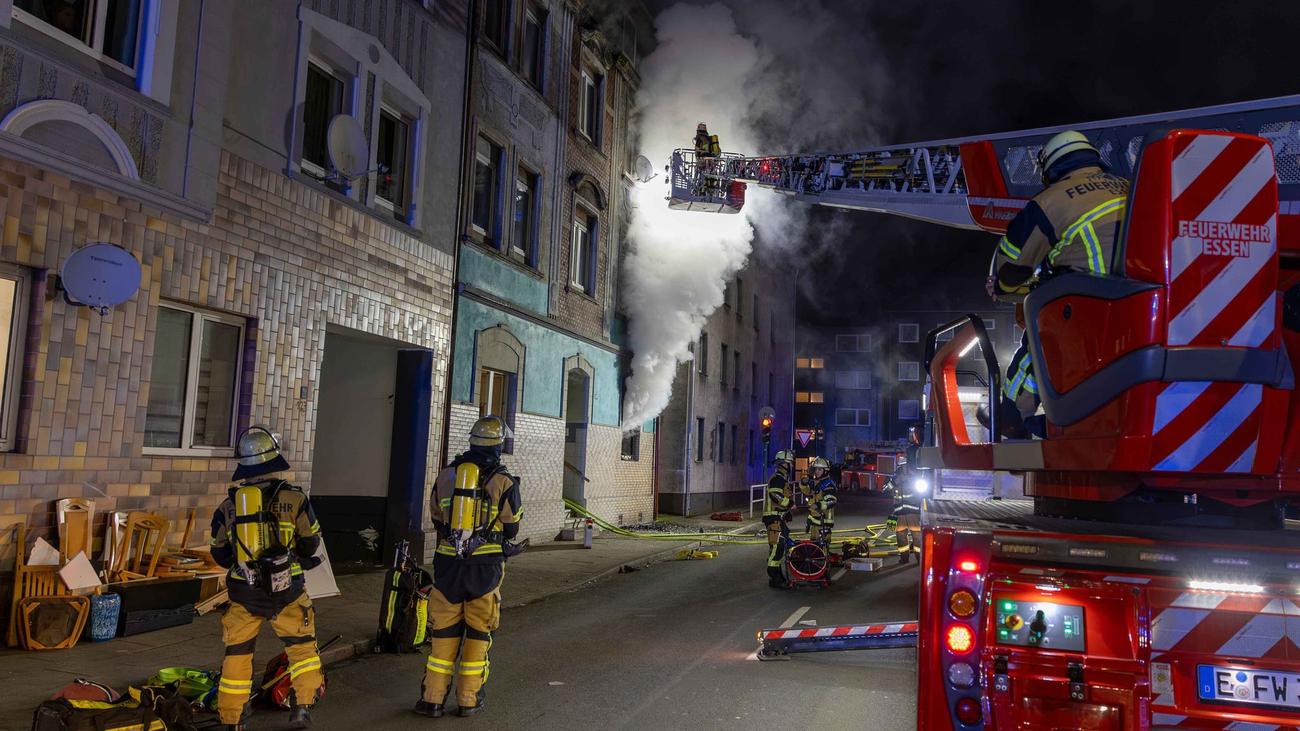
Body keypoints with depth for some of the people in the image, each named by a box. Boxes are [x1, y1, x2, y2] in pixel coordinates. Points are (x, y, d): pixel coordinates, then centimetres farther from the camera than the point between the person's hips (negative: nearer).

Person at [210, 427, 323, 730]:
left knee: (237, 654, 15)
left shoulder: (228, 504, -1)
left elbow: (220, 555, 7)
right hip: (286, 589, -2)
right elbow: (310, 545, -1)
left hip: (244, 592, 2)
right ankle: (303, 707, 12)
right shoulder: (294, 498, -9)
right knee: (302, 646, 15)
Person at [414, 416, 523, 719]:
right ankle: (468, 699, 15)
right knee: (477, 632, 9)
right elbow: (511, 529, 1)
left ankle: (433, 698, 14)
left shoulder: (445, 475, 4)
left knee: (444, 631, 11)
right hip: (485, 566, -3)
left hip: (448, 563, 3)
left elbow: (437, 520, 13)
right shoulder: (503, 481, -6)